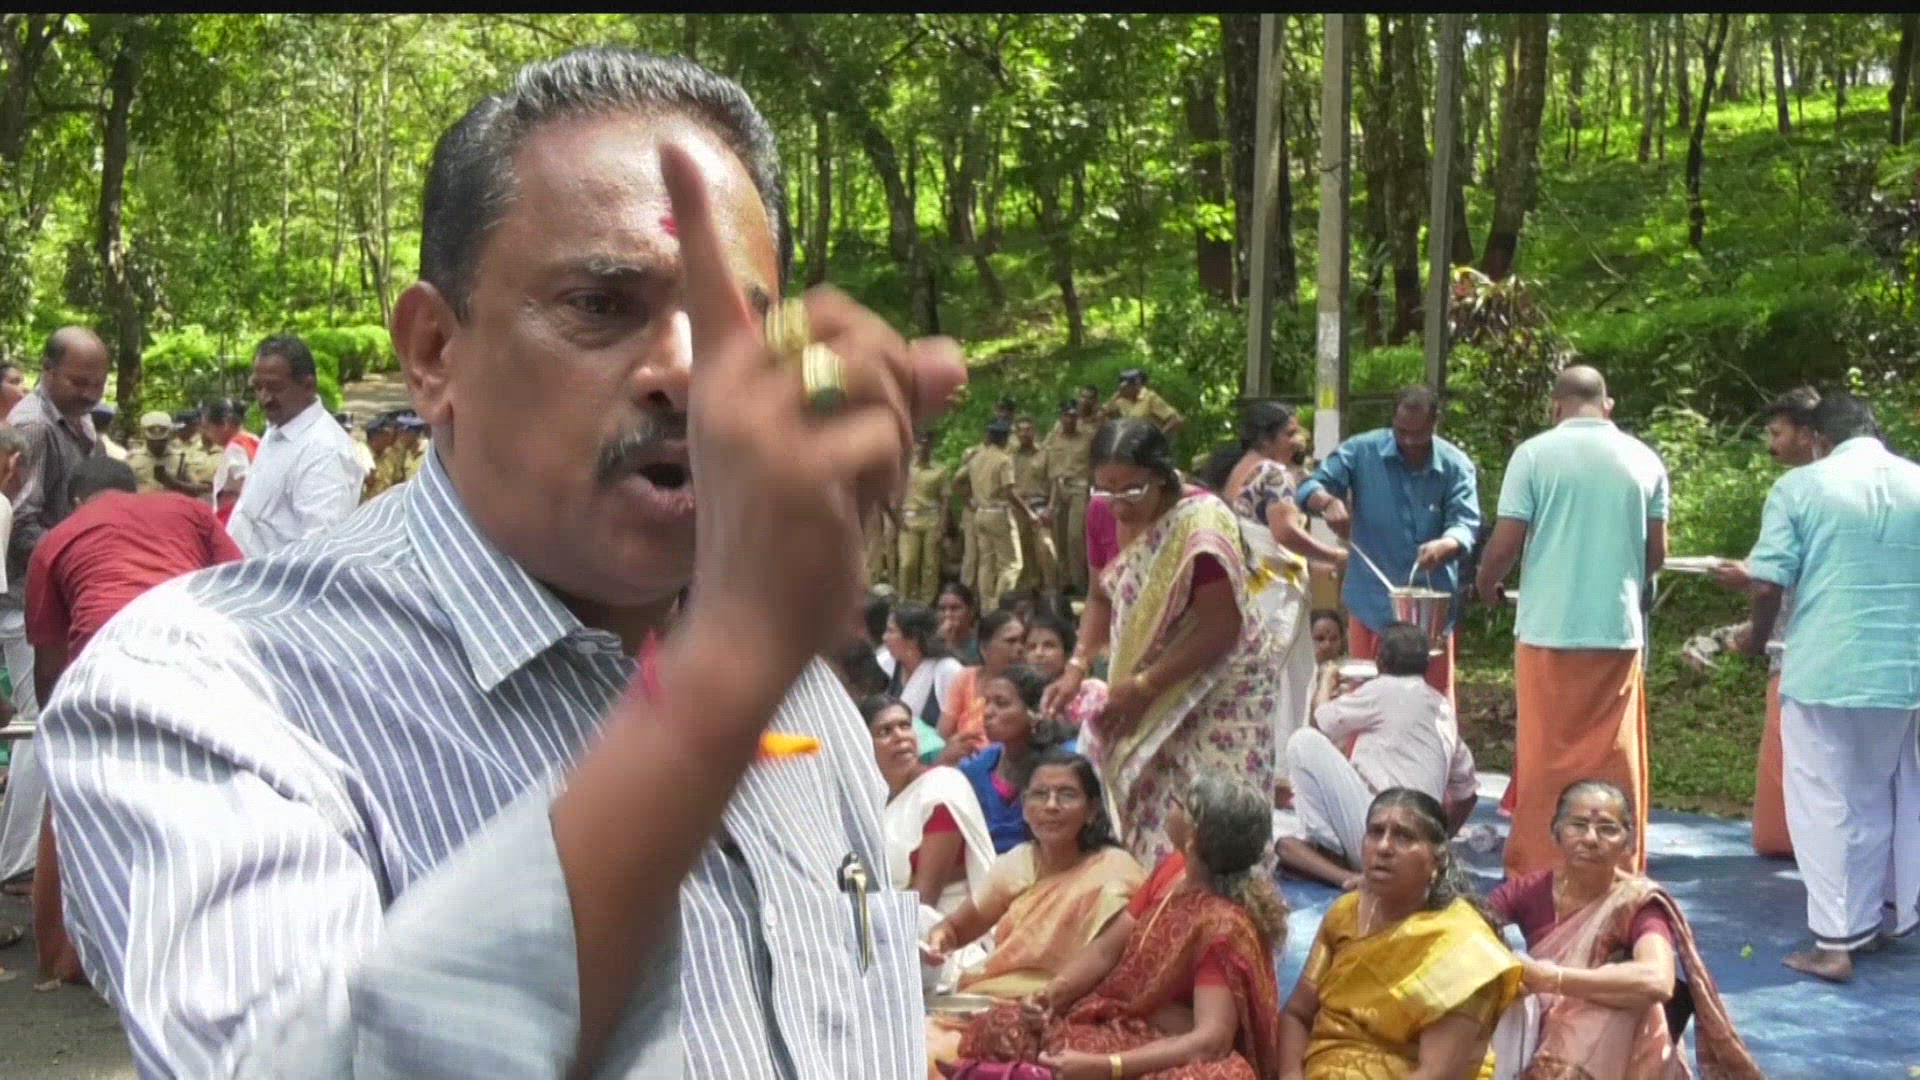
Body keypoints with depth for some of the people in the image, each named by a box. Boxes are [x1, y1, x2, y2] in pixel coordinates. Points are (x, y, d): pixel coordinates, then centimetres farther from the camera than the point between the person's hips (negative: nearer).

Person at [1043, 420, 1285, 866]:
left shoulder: (1201, 527, -26)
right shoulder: (1111, 517, -3)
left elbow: (1220, 630, -25)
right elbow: (1103, 598, 8)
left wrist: (1144, 687, -22)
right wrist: (1077, 666, -7)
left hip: (1219, 691, -7)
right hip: (1151, 693, 7)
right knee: (1146, 810, 8)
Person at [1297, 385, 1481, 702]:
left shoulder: (1457, 466, -4)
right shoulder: (1362, 451, -4)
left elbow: (1466, 523, -14)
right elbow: (1310, 487, -6)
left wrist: (1445, 545, -38)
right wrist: (1328, 501, -31)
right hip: (1372, 602, 0)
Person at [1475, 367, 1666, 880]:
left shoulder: (1535, 454, -4)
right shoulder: (1644, 460, 5)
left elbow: (1505, 543, -7)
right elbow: (1656, 552, 8)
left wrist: (1487, 585, 13)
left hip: (1548, 628, -2)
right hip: (1620, 629, 2)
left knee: (1544, 759, 5)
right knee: (1614, 759, 8)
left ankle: (1535, 872, 10)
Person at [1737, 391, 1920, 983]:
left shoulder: (1800, 486, -6)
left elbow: (1768, 582, -9)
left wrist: (1758, 637, 10)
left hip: (1825, 670, -3)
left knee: (1830, 805, 3)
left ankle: (1837, 942, 3)